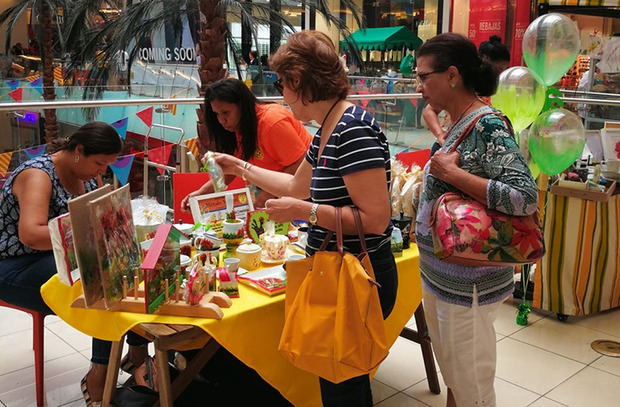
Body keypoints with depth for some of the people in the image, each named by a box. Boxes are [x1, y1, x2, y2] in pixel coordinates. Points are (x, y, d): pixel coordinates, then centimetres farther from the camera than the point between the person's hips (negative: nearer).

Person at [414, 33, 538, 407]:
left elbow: (525, 197, -28)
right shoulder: (459, 124, 7)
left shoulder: (488, 127, -19)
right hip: (440, 276, 9)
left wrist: (451, 172, -25)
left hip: (467, 284, -9)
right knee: (453, 375, 24)